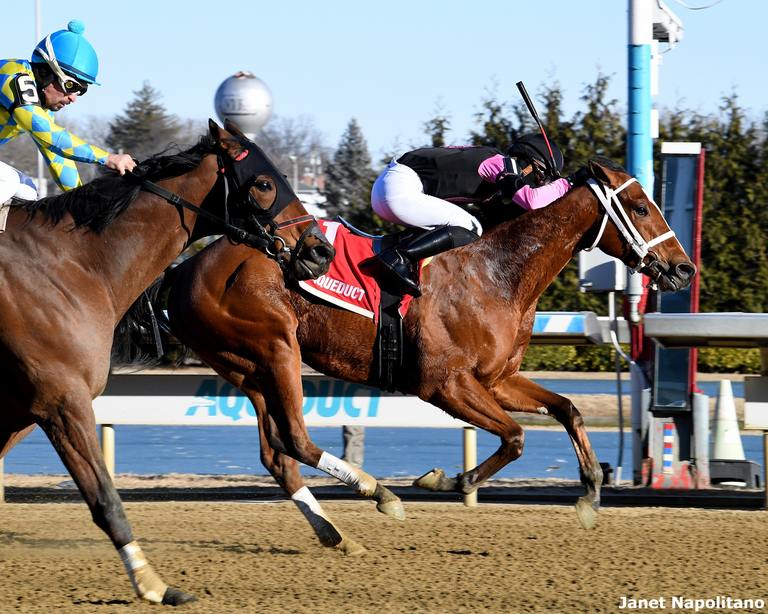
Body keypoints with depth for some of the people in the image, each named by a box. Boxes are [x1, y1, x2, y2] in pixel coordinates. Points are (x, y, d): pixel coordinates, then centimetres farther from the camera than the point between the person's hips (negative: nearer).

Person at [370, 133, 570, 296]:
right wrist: (565, 185, -7)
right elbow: (532, 200, -22)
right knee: (470, 230, -14)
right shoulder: (503, 163, -9)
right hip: (400, 191, -10)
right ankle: (399, 257, -22)